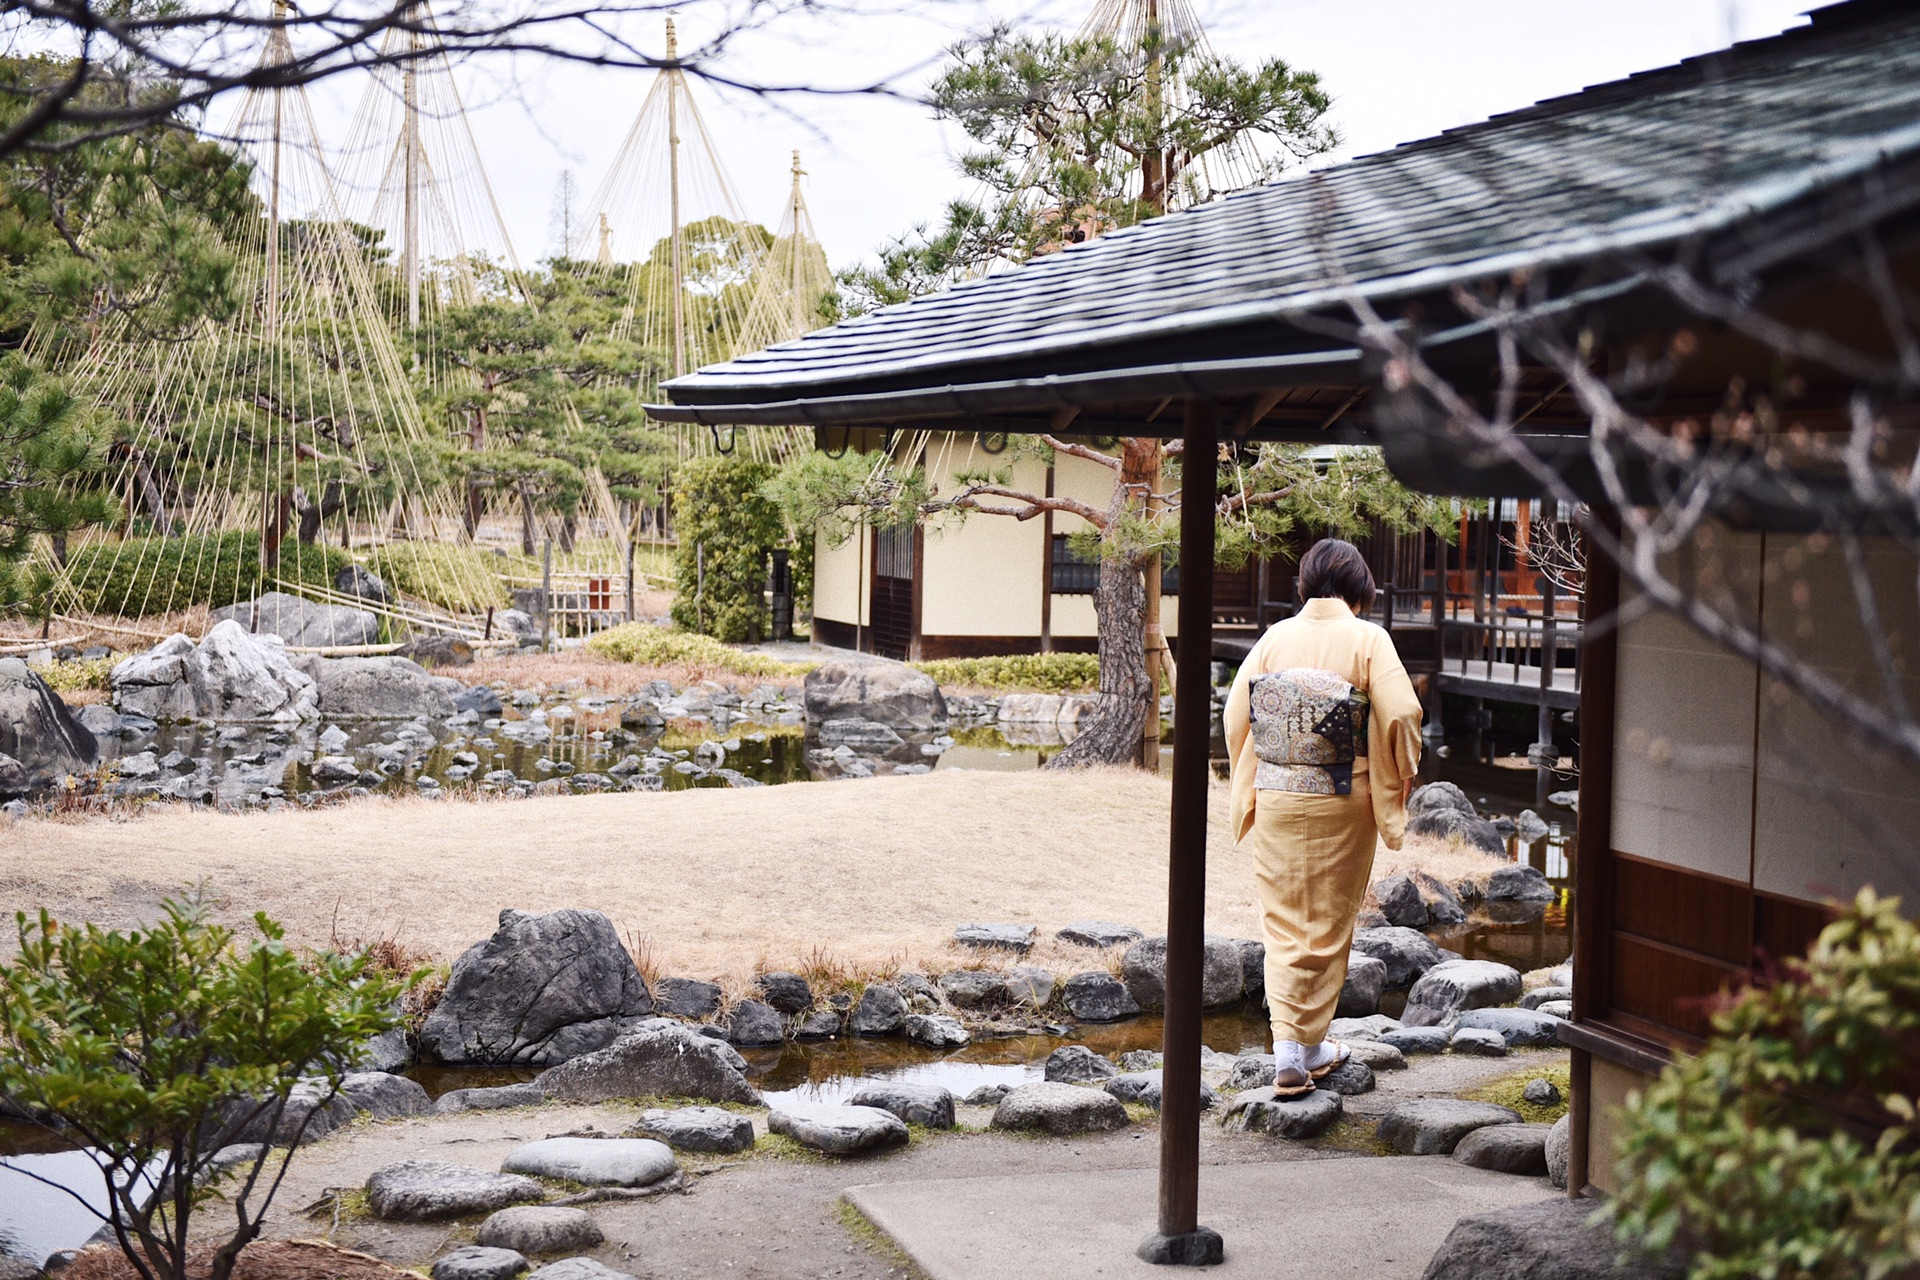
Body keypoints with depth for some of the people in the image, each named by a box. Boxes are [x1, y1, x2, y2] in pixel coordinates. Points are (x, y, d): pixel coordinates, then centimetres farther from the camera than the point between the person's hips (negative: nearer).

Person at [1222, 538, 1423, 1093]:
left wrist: (1249, 784, 15)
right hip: (1342, 803, -2)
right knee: (1328, 923, 12)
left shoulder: (1275, 637, 0)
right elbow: (1400, 714, -15)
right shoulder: (1368, 640, -8)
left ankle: (1287, 1052, 1)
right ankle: (1311, 1045, 20)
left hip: (1275, 798, 2)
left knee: (1282, 922, 9)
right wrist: (1400, 778, 2)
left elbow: (1236, 714, 1)